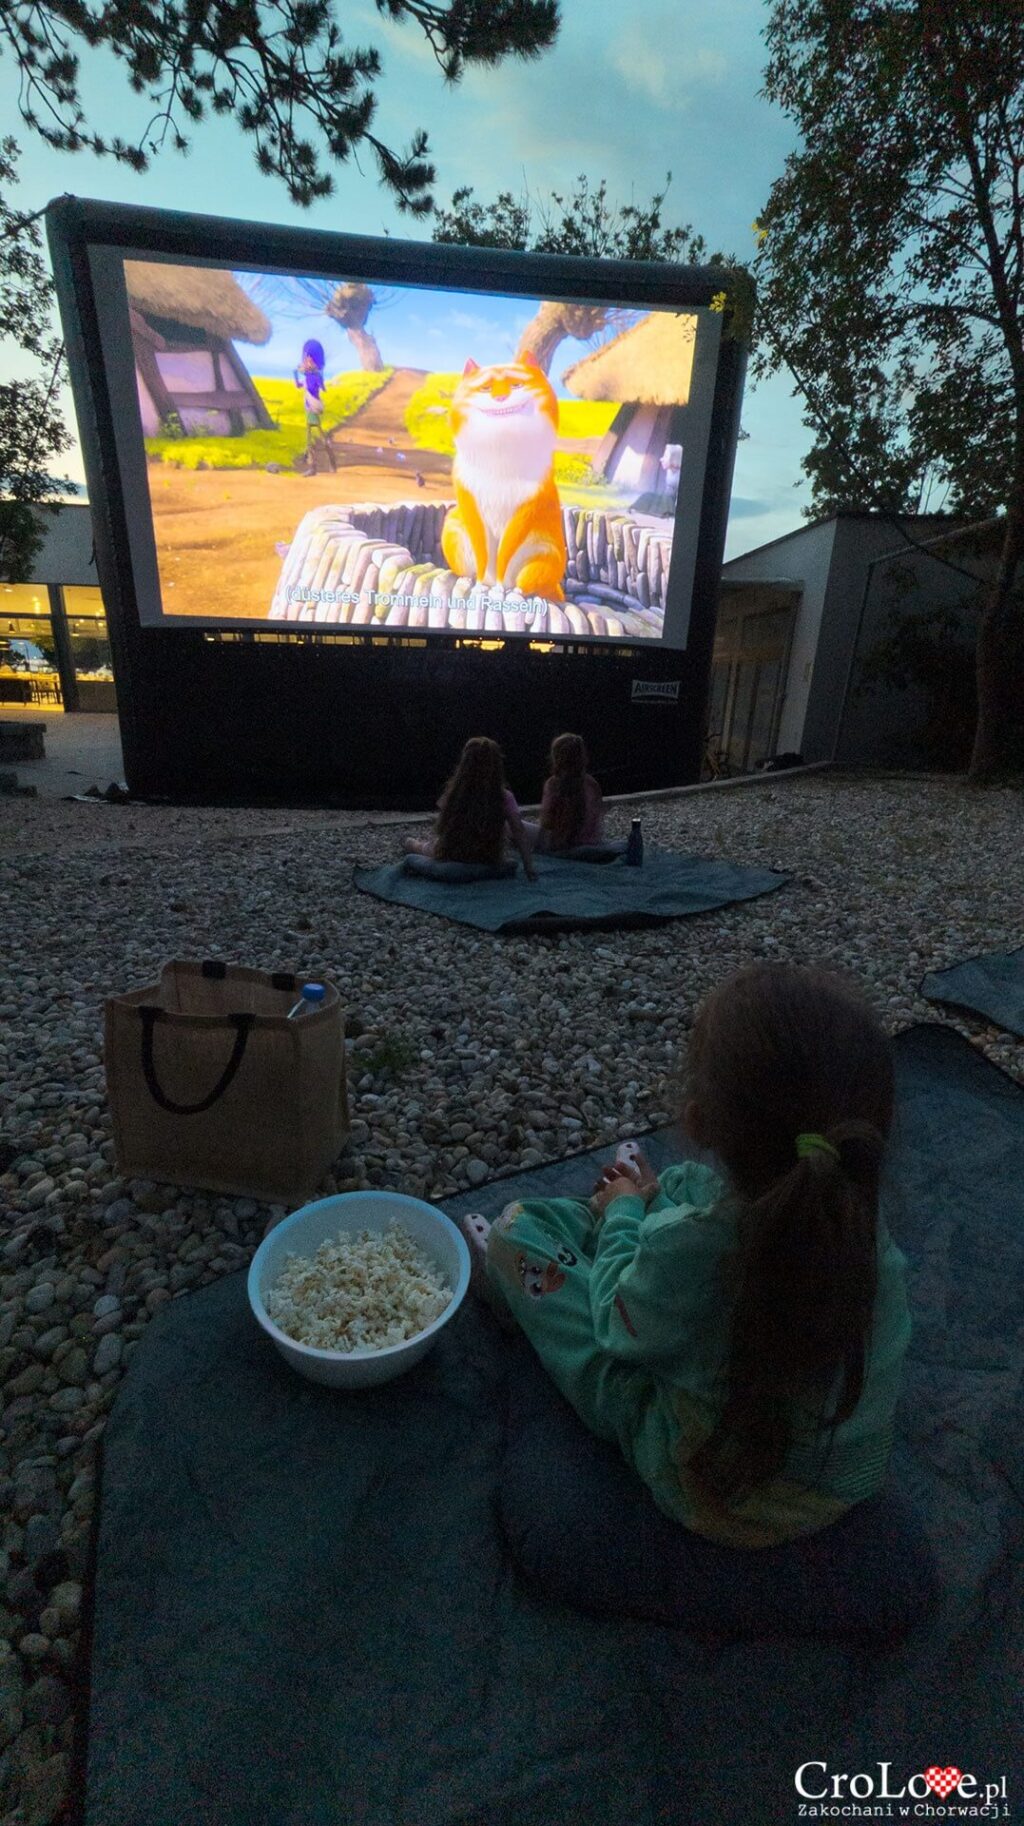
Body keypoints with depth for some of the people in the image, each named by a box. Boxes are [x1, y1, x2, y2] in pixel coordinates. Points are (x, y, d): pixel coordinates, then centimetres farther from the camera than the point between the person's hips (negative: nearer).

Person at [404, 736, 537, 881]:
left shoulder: (453, 793, -16)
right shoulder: (504, 797, -17)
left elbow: (440, 830, -9)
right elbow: (519, 832, -21)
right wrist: (529, 868, -17)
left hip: (451, 860, 0)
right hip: (489, 865, 0)